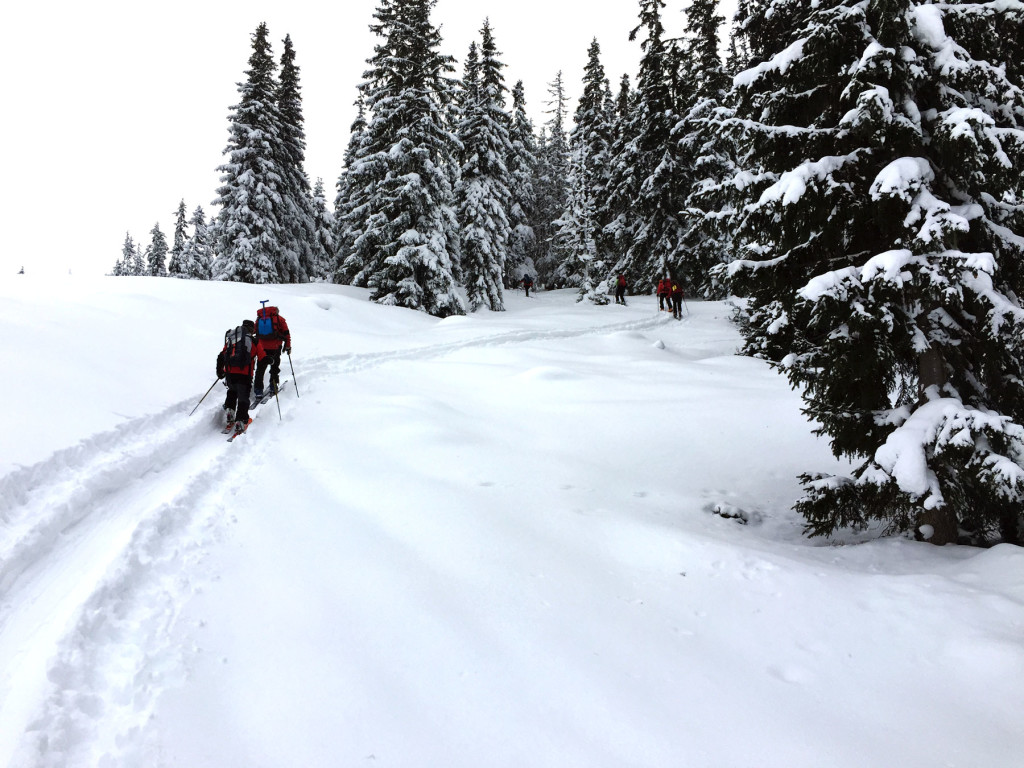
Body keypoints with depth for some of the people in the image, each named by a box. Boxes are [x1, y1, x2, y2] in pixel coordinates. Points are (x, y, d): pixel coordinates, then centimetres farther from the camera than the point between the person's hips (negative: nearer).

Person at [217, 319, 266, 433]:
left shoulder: (230, 339, 14)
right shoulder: (254, 341, 4)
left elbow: (221, 357, 15)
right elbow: (263, 359, 5)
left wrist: (219, 371, 27)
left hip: (229, 373, 3)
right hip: (244, 375, -3)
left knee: (232, 391, 31)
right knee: (243, 398, 7)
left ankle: (229, 410, 20)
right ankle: (240, 421, 0)